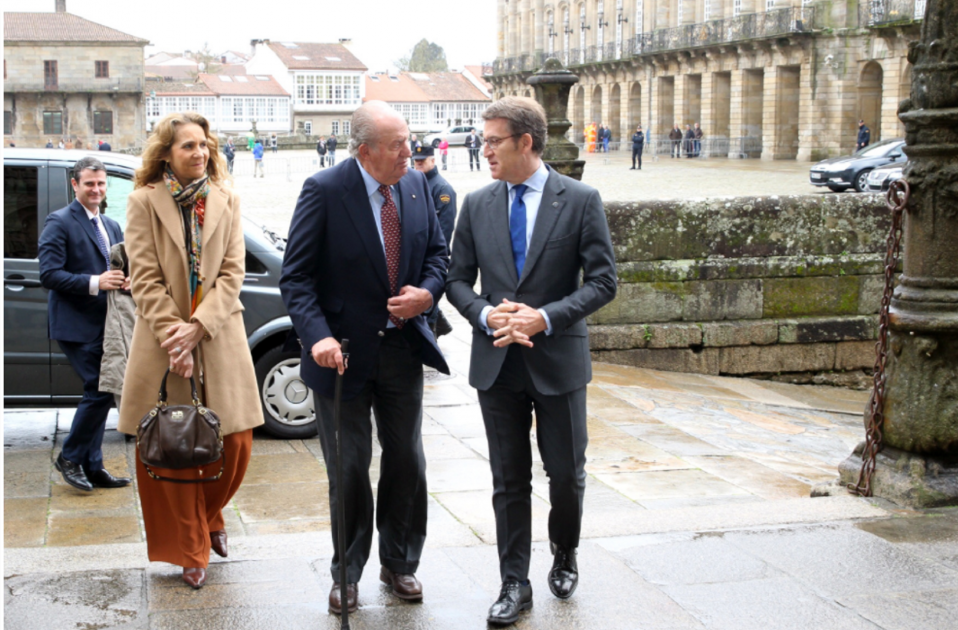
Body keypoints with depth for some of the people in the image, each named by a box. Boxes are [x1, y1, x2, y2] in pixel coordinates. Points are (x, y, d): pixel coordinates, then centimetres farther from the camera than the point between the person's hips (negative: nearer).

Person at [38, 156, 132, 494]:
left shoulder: (112, 227, 17)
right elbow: (49, 274, -15)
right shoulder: (59, 222, -7)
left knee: (100, 393, 10)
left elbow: (120, 269, 20)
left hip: (105, 324, 8)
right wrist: (95, 282, -26)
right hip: (75, 325, -8)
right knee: (100, 390, -12)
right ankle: (70, 457, 6)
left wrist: (124, 281, -5)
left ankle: (93, 466, 19)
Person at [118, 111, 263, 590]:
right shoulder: (144, 202, 0)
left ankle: (208, 518, 32)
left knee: (234, 444, 3)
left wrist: (198, 326, -11)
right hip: (164, 343, -2)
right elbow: (145, 279, -5)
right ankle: (190, 550, 16)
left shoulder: (226, 201, 7)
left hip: (220, 341, 2)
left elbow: (233, 273, 1)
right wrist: (174, 335, -14)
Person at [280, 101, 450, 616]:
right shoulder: (324, 191, -15)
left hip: (403, 347, 5)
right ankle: (346, 574, 26)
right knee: (349, 469, 8)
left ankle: (399, 564, 32)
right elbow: (295, 276, -15)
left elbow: (436, 250, 13)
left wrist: (427, 292, -9)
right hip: (344, 352, -4)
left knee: (407, 462, 13)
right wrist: (318, 336, -28)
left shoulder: (416, 185, 1)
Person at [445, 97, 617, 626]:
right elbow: (457, 280, 8)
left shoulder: (580, 200, -5)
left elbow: (602, 281, -7)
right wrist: (486, 315, -12)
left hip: (558, 359, -2)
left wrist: (545, 317, -18)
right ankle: (514, 584, 20)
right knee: (508, 480, 9)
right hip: (497, 363, 2)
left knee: (567, 473, 9)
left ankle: (564, 554, 37)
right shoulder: (477, 205, 4)